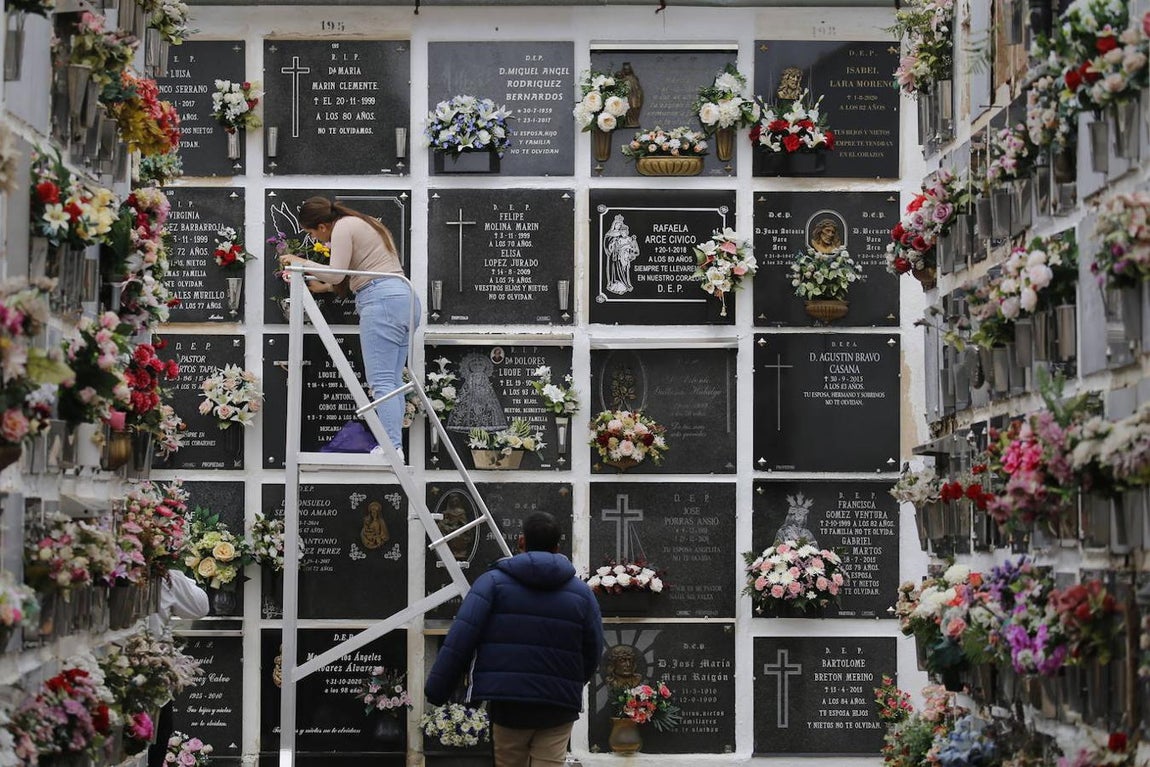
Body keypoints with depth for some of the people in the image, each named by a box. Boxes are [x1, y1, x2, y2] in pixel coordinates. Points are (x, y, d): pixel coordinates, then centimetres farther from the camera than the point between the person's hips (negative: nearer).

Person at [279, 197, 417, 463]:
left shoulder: (343, 227, -3)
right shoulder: (361, 224, 26)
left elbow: (336, 273, -10)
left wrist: (300, 262, 2)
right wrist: (324, 287, 36)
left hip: (382, 301, -10)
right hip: (404, 299, 10)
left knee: (381, 381, -11)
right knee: (392, 381, 6)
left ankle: (392, 447, -18)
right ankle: (394, 447, 2)